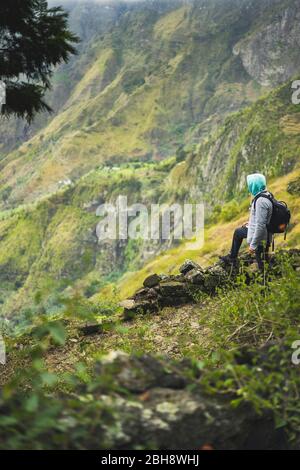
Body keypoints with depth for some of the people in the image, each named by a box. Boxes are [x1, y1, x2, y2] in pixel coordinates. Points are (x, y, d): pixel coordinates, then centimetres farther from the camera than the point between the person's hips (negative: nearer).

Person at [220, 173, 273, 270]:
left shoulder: (261, 201, -32)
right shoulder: (266, 195, 0)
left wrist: (253, 244, -30)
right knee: (238, 232, 29)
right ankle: (232, 257, 42)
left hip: (259, 236, -12)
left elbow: (260, 225, -34)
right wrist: (251, 223, 23)